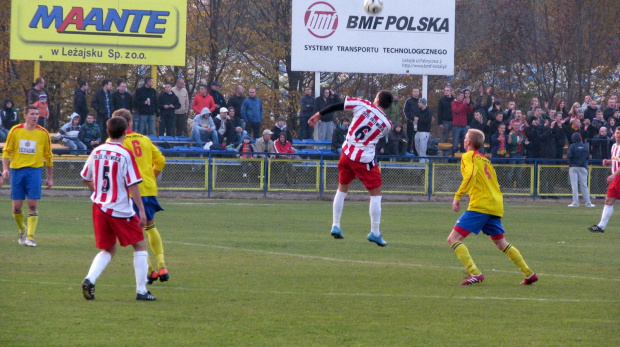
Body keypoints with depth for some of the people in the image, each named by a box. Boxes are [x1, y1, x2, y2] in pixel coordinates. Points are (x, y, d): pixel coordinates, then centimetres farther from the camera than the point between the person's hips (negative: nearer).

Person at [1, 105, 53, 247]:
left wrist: (50, 177, 11)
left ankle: (30, 237, -7)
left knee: (32, 205, -10)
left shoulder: (43, 133, 3)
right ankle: (22, 230, 27)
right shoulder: (15, 131, 2)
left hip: (35, 170, -1)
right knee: (17, 207, 1)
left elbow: (48, 156, 10)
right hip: (17, 170, 1)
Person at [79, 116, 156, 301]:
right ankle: (141, 291, 5)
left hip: (99, 207, 6)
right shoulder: (125, 154, -14)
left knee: (108, 249, 18)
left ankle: (89, 279, -6)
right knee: (140, 246, 9)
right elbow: (132, 185, -16)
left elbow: (85, 179, 14)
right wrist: (141, 210, -12)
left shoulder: (97, 152, 4)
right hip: (120, 209, -6)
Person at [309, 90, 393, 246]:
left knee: (342, 189, 22)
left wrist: (319, 114, 6)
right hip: (365, 160, -3)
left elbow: (337, 106, -7)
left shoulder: (362, 105, -9)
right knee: (376, 194, 8)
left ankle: (335, 226, 22)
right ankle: (375, 233, 3)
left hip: (346, 154, 3)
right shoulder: (387, 125, -6)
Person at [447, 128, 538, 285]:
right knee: (501, 244, 20)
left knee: (453, 239, -10)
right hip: (496, 206, 8)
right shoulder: (485, 159, 23)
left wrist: (457, 197, -21)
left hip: (480, 206, -8)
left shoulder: (468, 157, -1)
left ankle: (474, 273, -22)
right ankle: (529, 274, 20)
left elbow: (470, 175, -19)